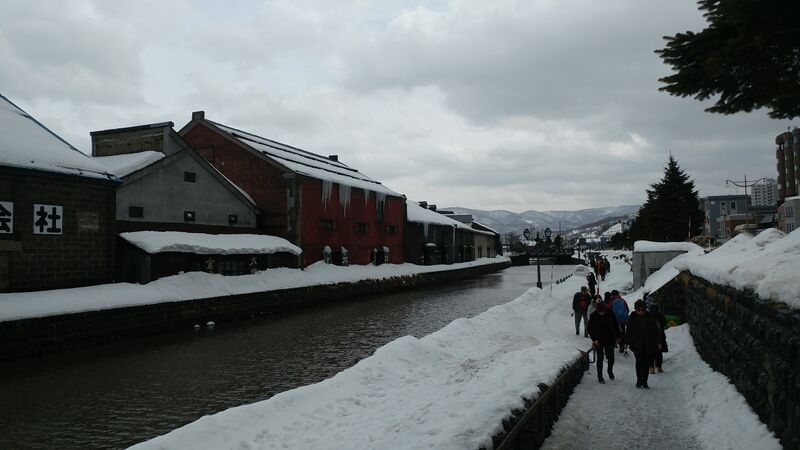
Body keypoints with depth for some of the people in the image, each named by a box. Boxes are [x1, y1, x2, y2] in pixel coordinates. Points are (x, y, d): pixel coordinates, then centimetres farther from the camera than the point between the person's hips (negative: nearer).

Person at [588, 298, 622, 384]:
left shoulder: (610, 314, -8)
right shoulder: (594, 316, -10)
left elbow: (616, 326, 5)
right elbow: (590, 329, -3)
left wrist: (618, 336, 7)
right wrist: (594, 339, -11)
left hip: (610, 340, 1)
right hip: (599, 341, -1)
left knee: (611, 358, 7)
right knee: (600, 359, 6)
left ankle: (610, 371, 36)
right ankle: (600, 376, 17)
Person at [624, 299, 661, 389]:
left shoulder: (649, 317, 0)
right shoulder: (632, 317, -1)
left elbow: (655, 330, 6)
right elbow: (628, 330, 4)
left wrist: (658, 342, 4)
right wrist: (626, 342, 4)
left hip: (649, 345, 1)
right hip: (637, 344, -1)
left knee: (647, 363, 4)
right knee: (639, 361, -8)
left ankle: (644, 382, 15)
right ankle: (639, 380, 9)